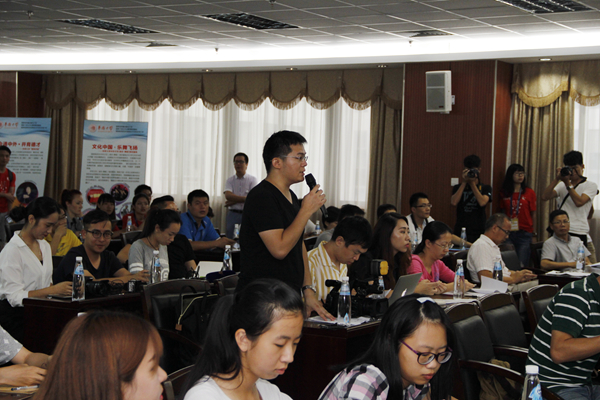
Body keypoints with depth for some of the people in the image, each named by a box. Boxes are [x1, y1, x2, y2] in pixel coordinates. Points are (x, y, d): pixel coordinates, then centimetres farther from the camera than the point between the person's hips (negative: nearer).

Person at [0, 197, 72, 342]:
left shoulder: (45, 246, 16)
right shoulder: (12, 250, -10)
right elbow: (15, 297, -16)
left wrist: (61, 289, 0)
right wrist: (53, 290, -20)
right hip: (15, 317, -7)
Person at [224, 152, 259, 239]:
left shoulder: (253, 179, 4)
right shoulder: (230, 180, 10)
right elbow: (228, 195, -7)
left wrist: (233, 201, -8)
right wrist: (245, 198, -18)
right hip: (233, 214, 2)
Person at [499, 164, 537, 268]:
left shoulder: (529, 192, 4)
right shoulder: (504, 193, 9)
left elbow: (533, 214, 6)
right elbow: (502, 212, 12)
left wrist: (532, 230, 5)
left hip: (524, 233, -1)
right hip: (508, 232, 1)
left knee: (522, 265, -2)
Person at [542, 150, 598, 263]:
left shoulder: (591, 185, 6)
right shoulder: (562, 185, 17)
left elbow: (579, 202, -10)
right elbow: (545, 197, 2)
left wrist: (568, 184, -9)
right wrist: (556, 179, -4)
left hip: (580, 234, -3)